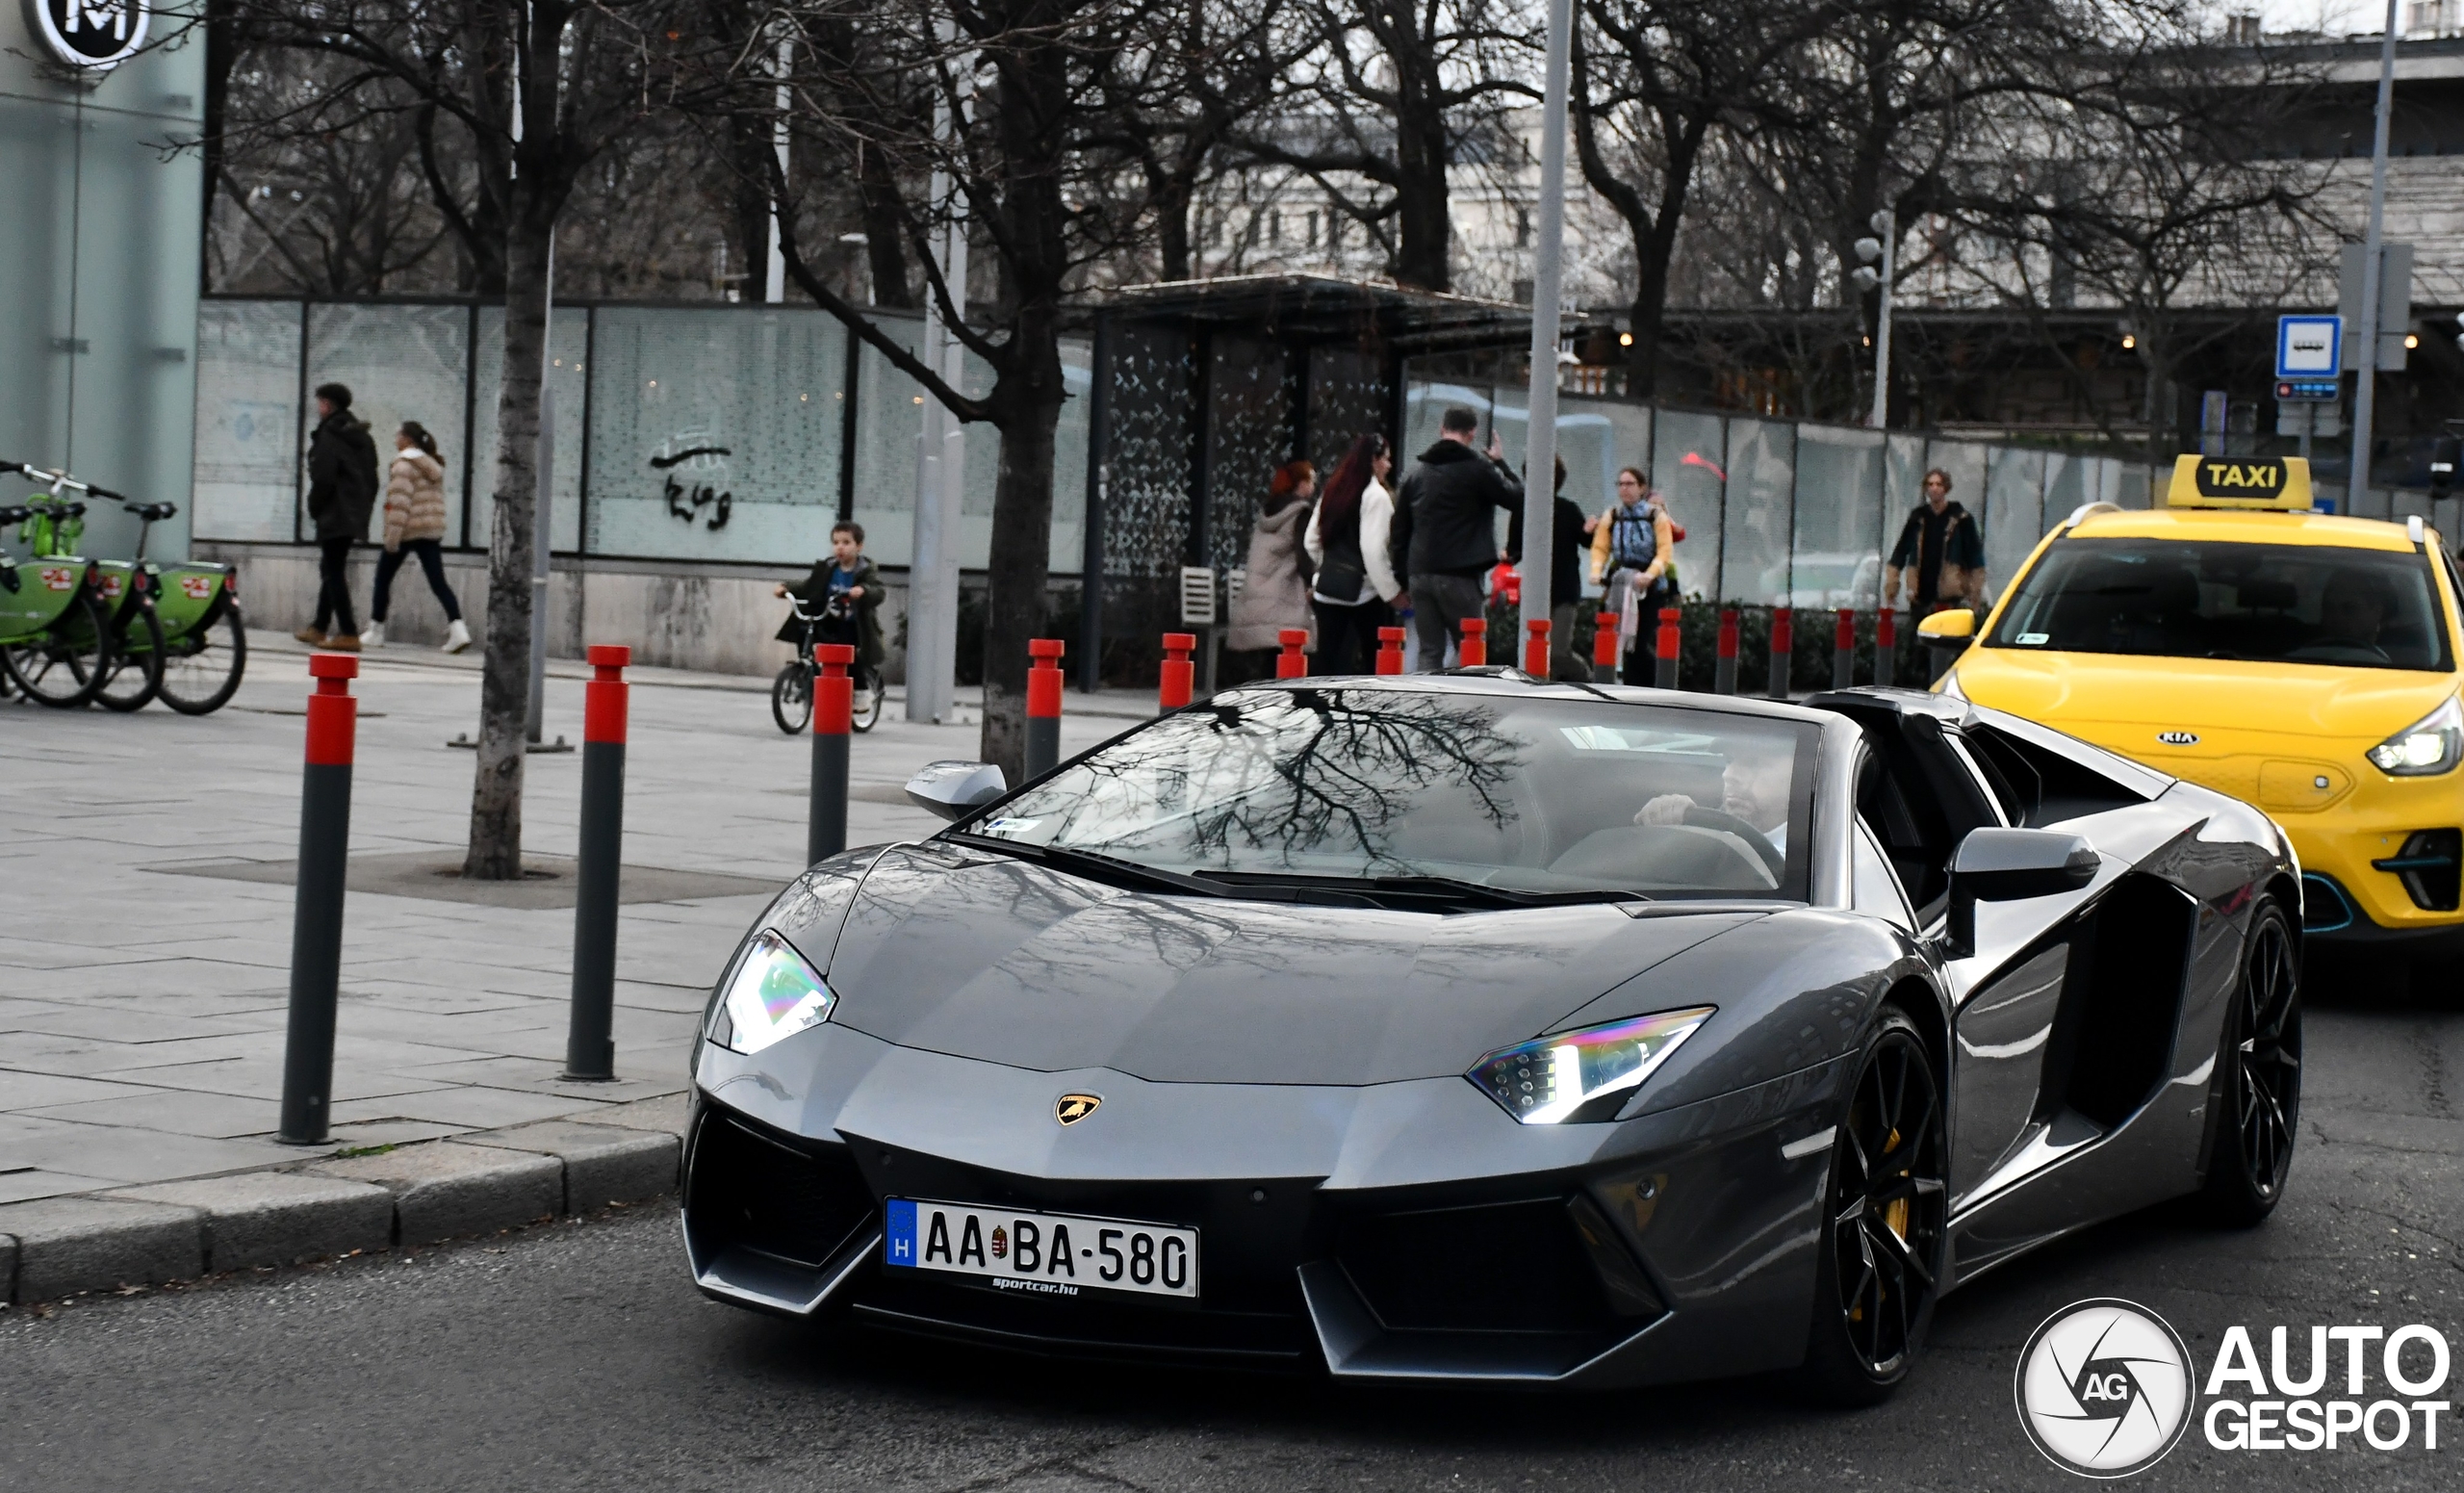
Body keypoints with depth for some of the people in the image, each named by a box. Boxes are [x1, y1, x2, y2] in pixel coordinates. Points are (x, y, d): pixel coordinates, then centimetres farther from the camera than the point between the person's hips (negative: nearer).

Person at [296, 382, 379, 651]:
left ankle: (348, 634, -12)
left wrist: (314, 508, -4)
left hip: (334, 515, -9)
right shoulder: (361, 437, 14)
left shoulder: (329, 436, -13)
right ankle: (319, 628, 27)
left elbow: (323, 478, -17)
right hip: (355, 515, 9)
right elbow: (372, 478, 16)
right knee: (331, 569, 19)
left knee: (333, 571, -7)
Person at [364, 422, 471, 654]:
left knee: (383, 576, 8)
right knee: (437, 580, 1)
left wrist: (392, 534, -21)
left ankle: (376, 630, 14)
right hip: (433, 531, 7)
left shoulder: (404, 465, -11)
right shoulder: (433, 465, 15)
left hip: (409, 530, -7)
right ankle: (457, 626, -17)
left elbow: (400, 501, -19)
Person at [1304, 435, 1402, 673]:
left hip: (1327, 590, 6)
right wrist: (1392, 592, -13)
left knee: (1328, 663, 5)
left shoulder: (1333, 492, 11)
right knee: (1375, 663, 4)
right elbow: (1373, 551, -18)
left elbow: (1310, 542, 14)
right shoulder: (1376, 496, -10)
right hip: (1363, 591, -6)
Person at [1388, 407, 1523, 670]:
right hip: (1459, 576, -5)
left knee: (1429, 654, 5)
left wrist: (1402, 582, 19)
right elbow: (1517, 498, 2)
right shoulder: (1478, 468, -4)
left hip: (1419, 575, 5)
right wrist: (1500, 464, 16)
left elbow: (1398, 532, 15)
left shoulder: (1417, 473, 14)